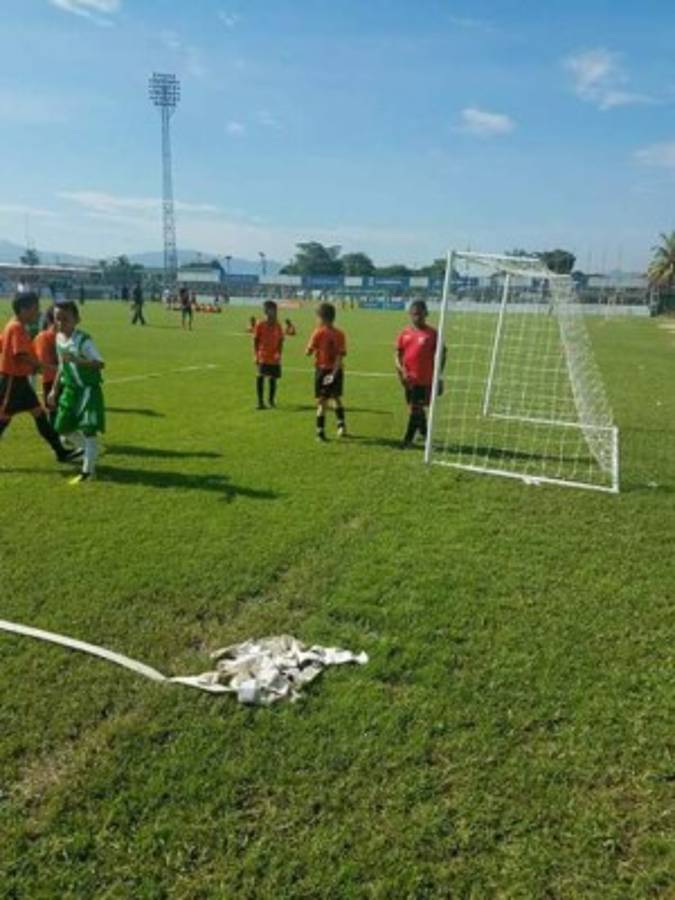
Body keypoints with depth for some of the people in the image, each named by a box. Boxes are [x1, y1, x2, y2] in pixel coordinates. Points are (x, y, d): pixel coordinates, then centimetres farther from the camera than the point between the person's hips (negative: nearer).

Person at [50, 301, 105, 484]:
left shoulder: (83, 340, -19)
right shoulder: (59, 338, 5)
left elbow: (100, 363, -28)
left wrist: (77, 360, -40)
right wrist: (55, 390, 18)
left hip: (88, 389, -8)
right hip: (70, 389, 8)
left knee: (88, 429, -10)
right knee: (64, 428, 11)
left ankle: (87, 471, 0)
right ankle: (90, 451, 34)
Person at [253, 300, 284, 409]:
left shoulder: (278, 326, 2)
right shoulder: (260, 325, -4)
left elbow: (280, 342, 4)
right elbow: (255, 341, 0)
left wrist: (279, 354, -9)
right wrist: (256, 355, -6)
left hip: (274, 358, 3)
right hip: (263, 357, -3)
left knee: (273, 378, 10)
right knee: (260, 377, -9)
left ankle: (272, 400, 26)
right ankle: (260, 401, -1)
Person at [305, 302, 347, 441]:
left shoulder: (318, 333, -9)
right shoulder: (340, 334, 0)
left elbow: (309, 352, -7)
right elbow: (341, 355, -9)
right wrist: (335, 372, -12)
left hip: (323, 370, -4)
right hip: (336, 371, 4)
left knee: (322, 402, 1)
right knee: (337, 398, 23)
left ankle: (320, 432, 1)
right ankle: (341, 425, 18)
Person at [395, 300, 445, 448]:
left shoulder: (432, 333, -5)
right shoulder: (405, 333, 6)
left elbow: (441, 355, 0)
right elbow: (398, 354, 9)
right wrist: (401, 370, -7)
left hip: (425, 379, -5)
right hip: (410, 379, 5)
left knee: (416, 408, -6)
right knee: (415, 408, 16)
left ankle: (408, 439, 2)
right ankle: (425, 434, 35)